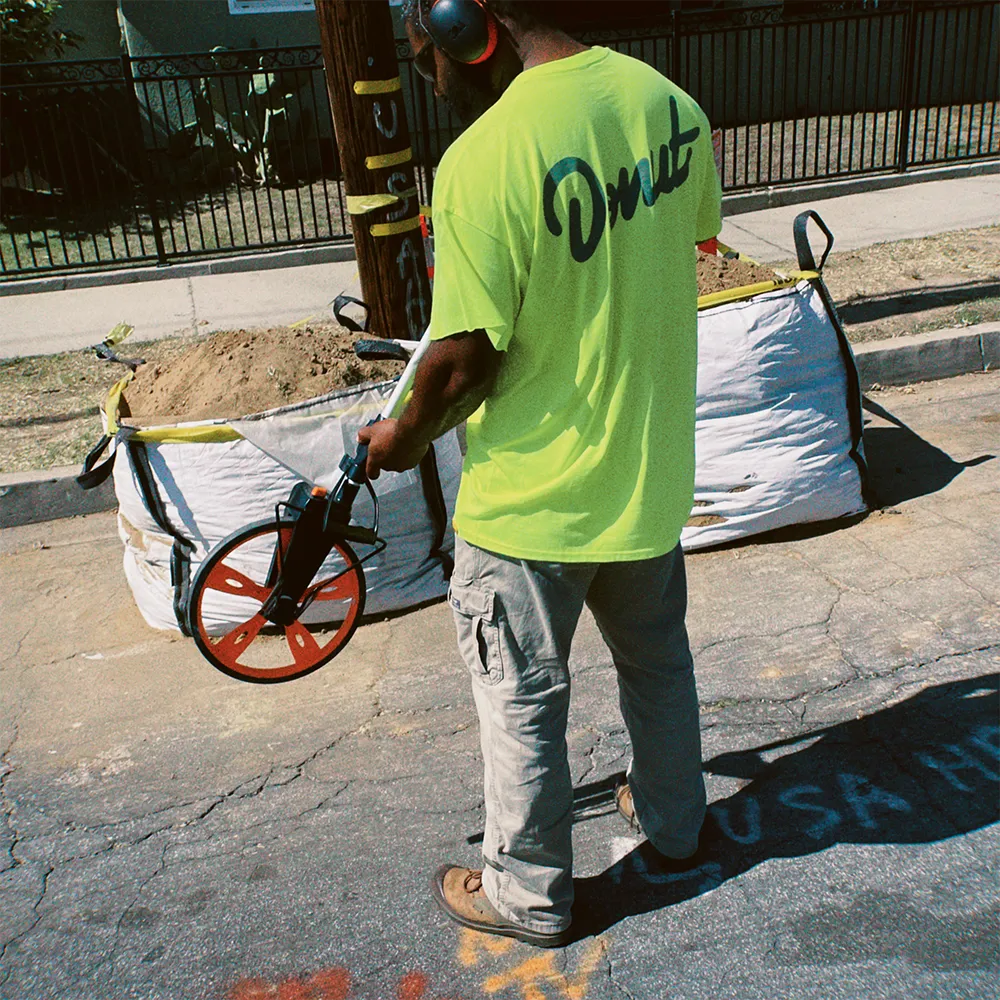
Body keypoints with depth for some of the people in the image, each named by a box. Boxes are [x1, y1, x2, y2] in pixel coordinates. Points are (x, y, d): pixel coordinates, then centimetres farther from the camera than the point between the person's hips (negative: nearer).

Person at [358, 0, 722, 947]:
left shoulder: (481, 163, -25)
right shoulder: (669, 101, -3)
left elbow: (464, 361, -22)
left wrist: (401, 438, -3)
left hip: (531, 496, -7)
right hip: (652, 472, 7)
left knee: (523, 704, 14)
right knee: (656, 657, 27)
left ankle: (529, 894, 35)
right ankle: (673, 821, 50)